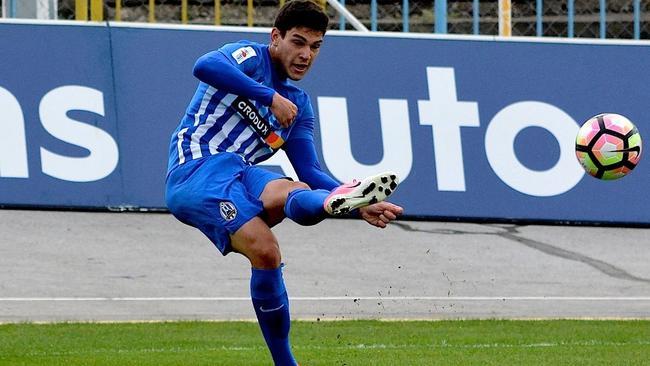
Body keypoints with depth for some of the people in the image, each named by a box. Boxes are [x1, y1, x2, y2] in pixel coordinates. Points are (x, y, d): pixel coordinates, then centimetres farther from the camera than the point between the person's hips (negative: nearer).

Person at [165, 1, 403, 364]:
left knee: (297, 192, -34)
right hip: (197, 169, -5)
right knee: (265, 249, -34)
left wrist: (362, 208, 2)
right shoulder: (250, 57, 4)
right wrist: (271, 97, -20)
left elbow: (310, 170, 18)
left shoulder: (300, 105, 25)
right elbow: (205, 66, -20)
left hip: (240, 172, 5)